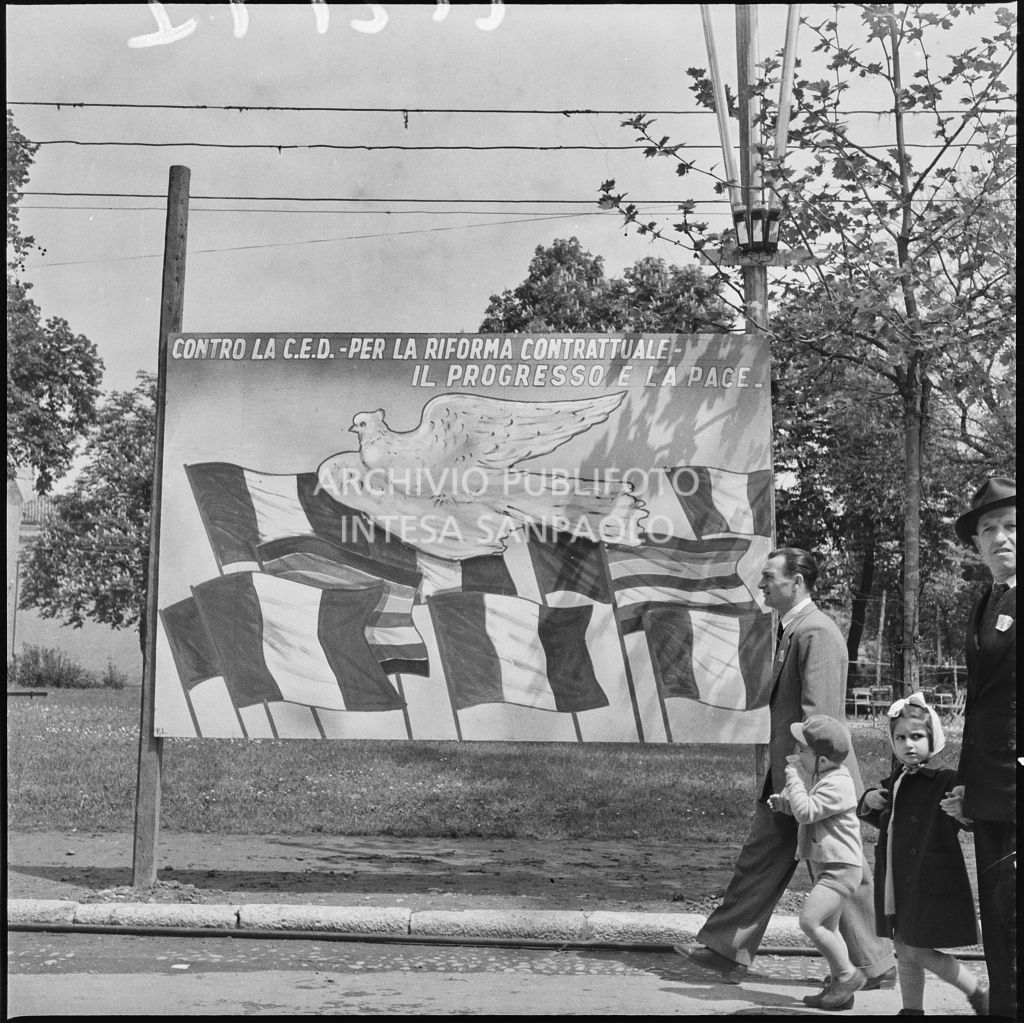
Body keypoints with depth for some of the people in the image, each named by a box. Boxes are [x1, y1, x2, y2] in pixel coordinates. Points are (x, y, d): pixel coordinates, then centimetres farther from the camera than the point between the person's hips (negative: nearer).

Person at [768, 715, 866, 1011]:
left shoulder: (837, 784, -19)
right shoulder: (822, 778, 13)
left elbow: (806, 812, -27)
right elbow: (807, 811, 27)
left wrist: (793, 777, -18)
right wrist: (784, 802, 9)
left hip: (841, 867, -11)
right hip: (825, 865, 11)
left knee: (809, 920, -18)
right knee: (827, 928, 14)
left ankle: (848, 975, -4)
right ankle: (839, 989, 22)